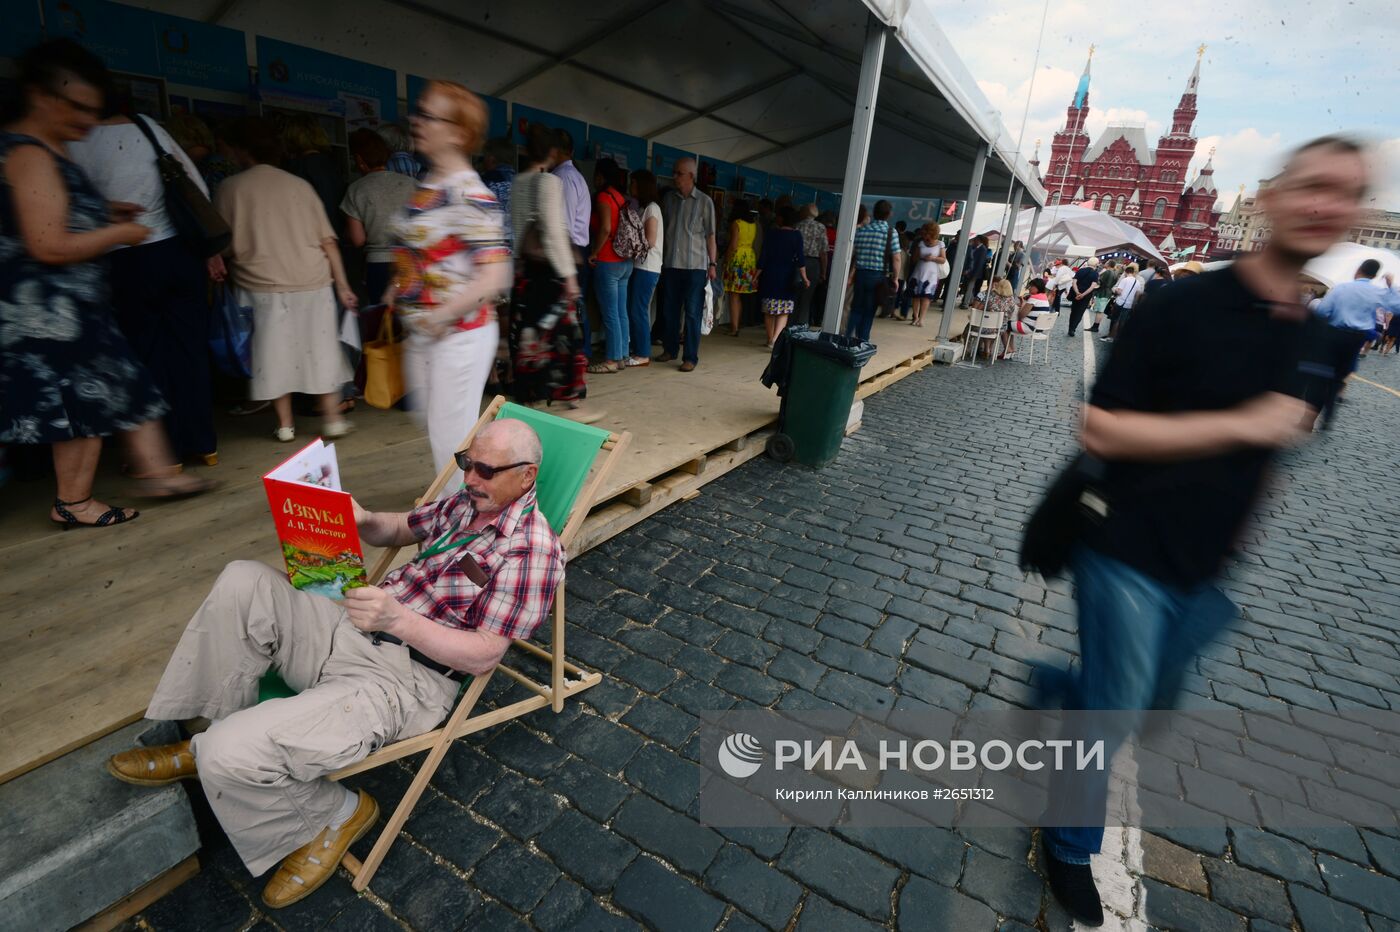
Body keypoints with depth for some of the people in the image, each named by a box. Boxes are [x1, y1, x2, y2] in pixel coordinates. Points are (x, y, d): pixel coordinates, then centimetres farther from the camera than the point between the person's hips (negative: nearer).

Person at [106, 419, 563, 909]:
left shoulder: (533, 549, -17)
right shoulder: (467, 501, 8)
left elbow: (484, 656, -19)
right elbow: (401, 528, 23)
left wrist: (398, 619, -29)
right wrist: (362, 520, 0)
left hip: (401, 680, -8)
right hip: (354, 628, 9)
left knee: (229, 754, -21)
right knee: (244, 582, -10)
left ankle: (333, 815, 10)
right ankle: (206, 743, 6)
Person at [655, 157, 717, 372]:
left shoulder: (705, 202, 0)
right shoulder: (668, 198, 9)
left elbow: (710, 235, 2)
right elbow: (662, 228, 14)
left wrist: (712, 263, -2)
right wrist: (659, 258, 9)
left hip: (695, 265, -3)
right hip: (670, 264, 4)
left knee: (692, 313, -2)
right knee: (669, 310, 9)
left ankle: (691, 357, 2)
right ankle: (670, 349, 23)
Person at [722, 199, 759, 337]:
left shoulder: (736, 223, -8)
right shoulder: (754, 225, 11)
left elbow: (733, 245, -14)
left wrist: (725, 260, -5)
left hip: (737, 258, -7)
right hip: (750, 257, 7)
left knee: (734, 295, -5)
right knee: (740, 295, 15)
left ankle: (734, 328, -7)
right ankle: (739, 323, 20)